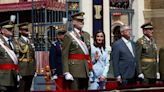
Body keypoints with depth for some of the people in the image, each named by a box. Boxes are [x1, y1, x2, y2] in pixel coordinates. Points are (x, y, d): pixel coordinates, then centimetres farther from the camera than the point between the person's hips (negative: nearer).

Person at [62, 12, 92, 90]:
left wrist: (91, 69, 14)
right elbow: (64, 55, -8)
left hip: (85, 70, 7)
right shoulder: (69, 35, -3)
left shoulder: (86, 35, 17)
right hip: (74, 69, -6)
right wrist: (66, 72, -15)